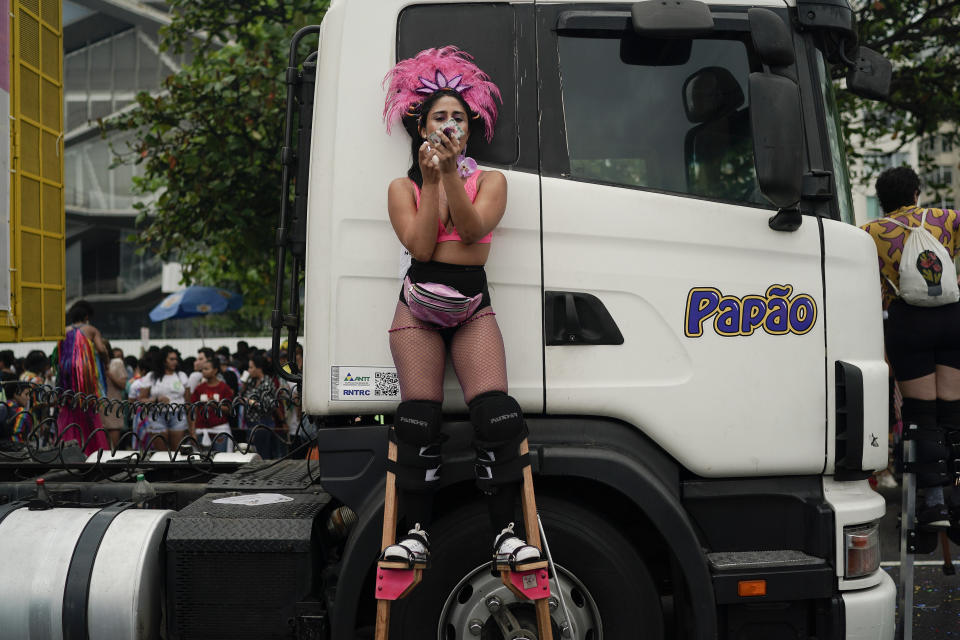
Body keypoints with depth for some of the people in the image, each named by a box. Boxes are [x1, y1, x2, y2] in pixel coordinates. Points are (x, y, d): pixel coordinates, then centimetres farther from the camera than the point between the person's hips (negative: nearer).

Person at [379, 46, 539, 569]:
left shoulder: (490, 181, 13)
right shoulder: (403, 188, 12)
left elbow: (472, 229, -7)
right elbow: (420, 245, -5)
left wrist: (451, 172, -14)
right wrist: (430, 180, -4)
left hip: (473, 308, 0)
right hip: (418, 306, 0)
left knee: (494, 410, -17)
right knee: (419, 415, -13)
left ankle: (505, 532, -14)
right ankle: (417, 531, -5)